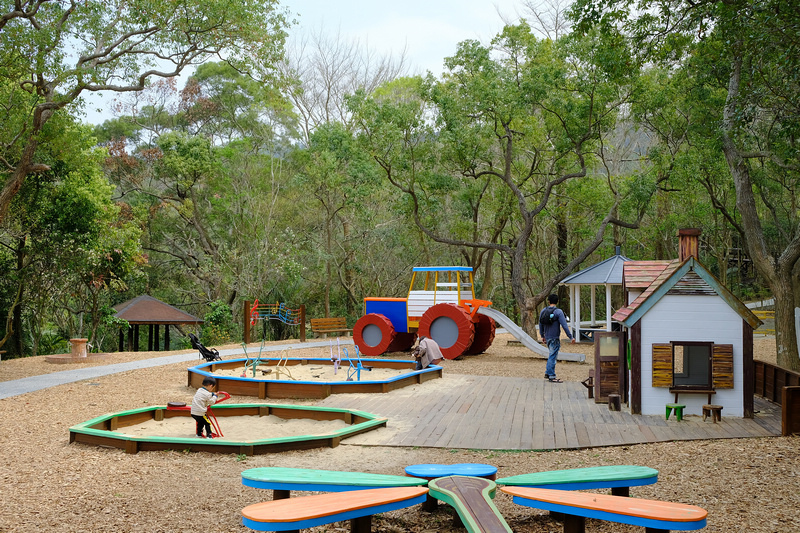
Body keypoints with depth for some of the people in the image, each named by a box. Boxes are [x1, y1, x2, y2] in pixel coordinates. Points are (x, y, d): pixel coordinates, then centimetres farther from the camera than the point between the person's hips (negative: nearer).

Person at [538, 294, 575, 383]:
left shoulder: (543, 311, 6)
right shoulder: (558, 312, -13)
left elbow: (540, 325, 14)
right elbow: (564, 326, -16)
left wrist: (542, 336, 27)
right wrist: (571, 337, -10)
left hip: (547, 337, 6)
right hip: (555, 338, -6)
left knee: (551, 355, 18)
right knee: (552, 356, -4)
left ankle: (547, 373, 19)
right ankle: (551, 376, -1)